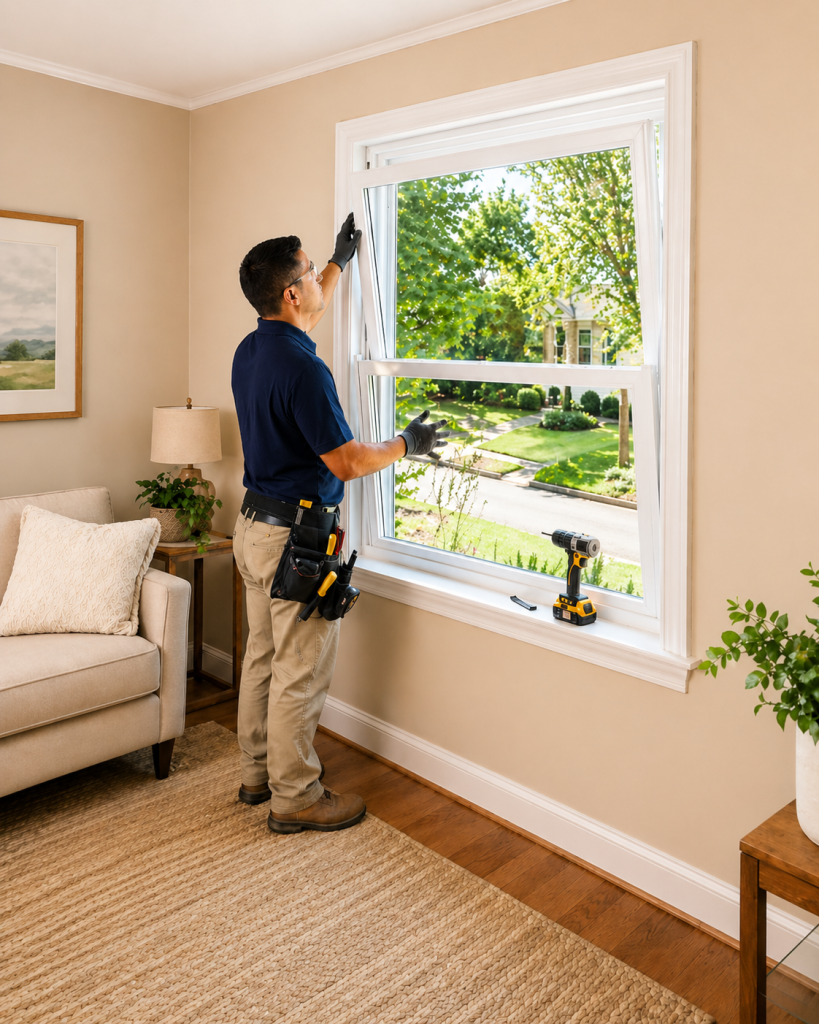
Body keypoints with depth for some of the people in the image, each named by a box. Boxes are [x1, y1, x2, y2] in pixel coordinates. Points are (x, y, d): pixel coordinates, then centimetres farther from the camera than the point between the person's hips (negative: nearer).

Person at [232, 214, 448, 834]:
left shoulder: (251, 350, 6)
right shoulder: (303, 369, -23)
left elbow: (305, 318, 29)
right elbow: (347, 462, -21)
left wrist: (341, 260, 37)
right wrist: (408, 445, -4)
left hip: (255, 524, 10)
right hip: (297, 534, -10)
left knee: (263, 657, 19)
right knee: (301, 673, 2)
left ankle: (259, 772, 33)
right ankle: (295, 798, 16)